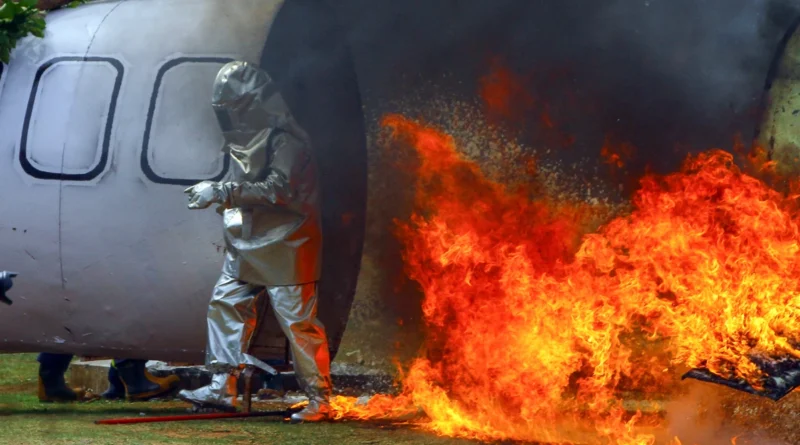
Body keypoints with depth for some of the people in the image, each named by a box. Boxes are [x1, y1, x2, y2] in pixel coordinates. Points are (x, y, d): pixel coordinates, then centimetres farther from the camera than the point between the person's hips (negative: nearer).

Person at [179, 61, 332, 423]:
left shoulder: (285, 138, -16)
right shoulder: (245, 136, 13)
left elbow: (279, 189, -25)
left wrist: (223, 192, -26)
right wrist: (220, 195, 7)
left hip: (284, 245, -9)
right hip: (247, 244, 9)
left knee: (298, 321, -6)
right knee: (226, 305, 6)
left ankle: (320, 399, 1)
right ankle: (223, 388, 10)